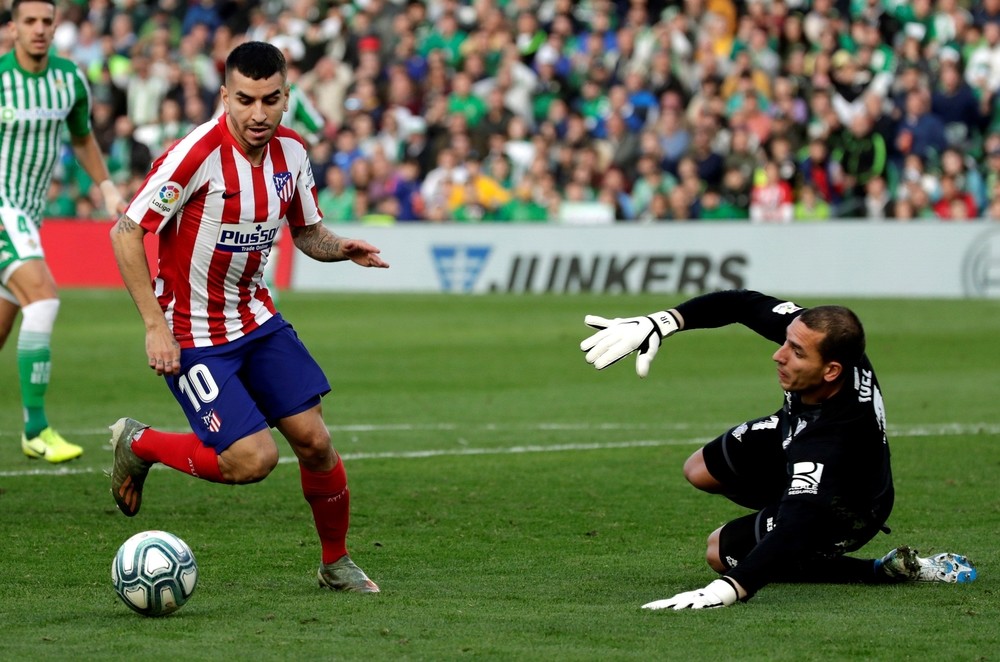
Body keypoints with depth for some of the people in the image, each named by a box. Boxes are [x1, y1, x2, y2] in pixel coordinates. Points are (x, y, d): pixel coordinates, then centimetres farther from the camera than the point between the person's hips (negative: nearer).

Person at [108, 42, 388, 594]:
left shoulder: (291, 152, -2)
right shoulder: (198, 154, -23)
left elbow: (307, 232, 14)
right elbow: (126, 233, -20)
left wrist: (343, 249, -10)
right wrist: (155, 327, -22)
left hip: (258, 319, 6)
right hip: (193, 336, -6)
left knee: (314, 441, 0)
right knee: (252, 459, -15)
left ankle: (337, 565, 21)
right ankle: (137, 444, 11)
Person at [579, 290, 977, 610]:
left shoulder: (834, 437, -50)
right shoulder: (809, 331, -33)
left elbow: (795, 530, -56)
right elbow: (743, 304, -19)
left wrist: (727, 591, -68)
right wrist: (660, 323, -33)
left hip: (844, 511, -7)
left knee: (722, 552, 3)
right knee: (700, 471, 16)